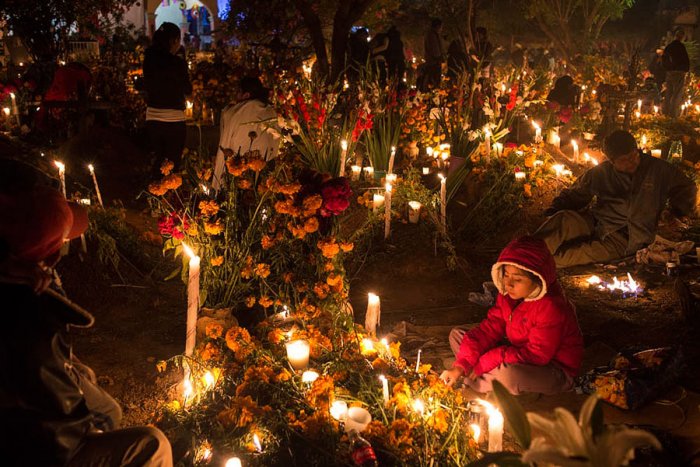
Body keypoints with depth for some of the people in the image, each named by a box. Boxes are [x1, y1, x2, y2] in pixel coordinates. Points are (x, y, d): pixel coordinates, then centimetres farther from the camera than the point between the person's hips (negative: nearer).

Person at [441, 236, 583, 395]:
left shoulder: (552, 308, -29)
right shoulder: (508, 294, -5)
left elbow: (535, 355, -29)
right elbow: (490, 328, -8)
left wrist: (484, 363, -27)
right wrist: (460, 366, -20)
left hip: (557, 373, -8)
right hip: (521, 357, 8)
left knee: (509, 374, -41)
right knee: (457, 334, 3)